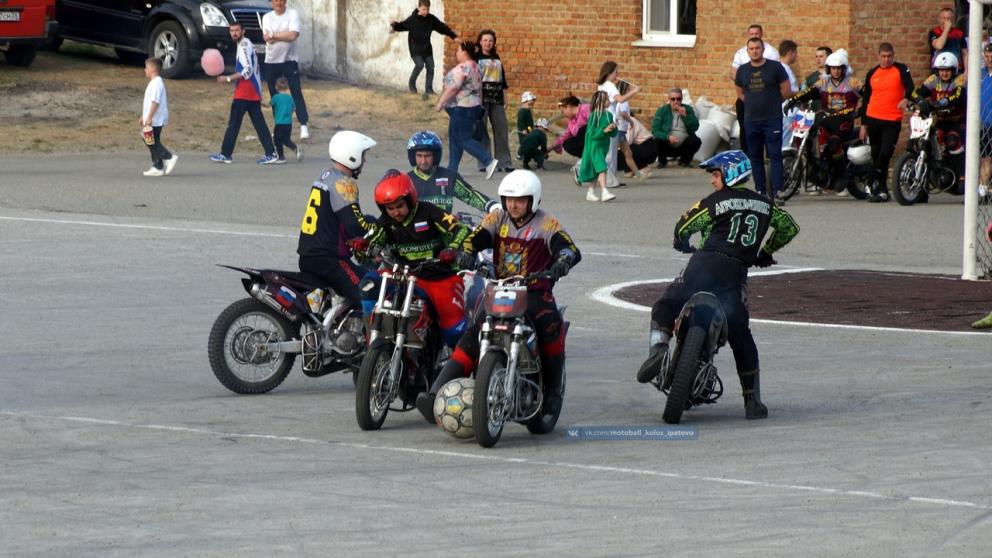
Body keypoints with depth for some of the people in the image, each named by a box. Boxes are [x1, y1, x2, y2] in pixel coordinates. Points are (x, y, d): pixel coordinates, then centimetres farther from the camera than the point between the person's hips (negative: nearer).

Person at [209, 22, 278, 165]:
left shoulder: (244, 46, -12)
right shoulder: (247, 44, 20)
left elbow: (248, 70, -21)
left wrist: (228, 78, -19)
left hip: (244, 93, -10)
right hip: (255, 92, 10)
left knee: (233, 123, -3)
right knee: (259, 123, 5)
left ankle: (225, 154, 1)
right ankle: (271, 153, 0)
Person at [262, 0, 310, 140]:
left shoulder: (293, 14, -5)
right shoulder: (267, 17, 2)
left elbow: (293, 35, -19)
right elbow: (268, 39, -12)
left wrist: (273, 35, -14)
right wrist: (285, 34, -17)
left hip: (290, 60, -3)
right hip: (271, 61, 3)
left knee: (297, 93, -10)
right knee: (274, 95, 9)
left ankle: (304, 126, -13)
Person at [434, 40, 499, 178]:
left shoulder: (462, 68, -17)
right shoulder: (475, 67, 14)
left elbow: (452, 89, -21)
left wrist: (440, 103, -14)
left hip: (462, 109, -10)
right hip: (473, 107, 10)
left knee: (464, 140, -9)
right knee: (455, 139, 14)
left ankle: (489, 162, -17)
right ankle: (452, 170, 15)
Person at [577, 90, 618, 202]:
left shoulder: (609, 115, 8)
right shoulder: (594, 115, -12)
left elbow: (613, 134, 11)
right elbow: (591, 132, -16)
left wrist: (614, 128, -10)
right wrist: (604, 130, -25)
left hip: (604, 146, 7)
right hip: (595, 146, -7)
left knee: (596, 170, 13)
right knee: (601, 168, -18)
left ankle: (591, 193, 22)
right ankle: (604, 192, -24)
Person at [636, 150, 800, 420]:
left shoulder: (715, 201, 5)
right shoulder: (764, 205, 18)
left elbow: (683, 227, 6)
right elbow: (789, 227, 28)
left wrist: (682, 244, 29)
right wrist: (765, 252, 37)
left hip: (705, 263, -3)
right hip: (737, 273, 3)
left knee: (665, 307, 11)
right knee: (740, 335, 10)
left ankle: (658, 348, -18)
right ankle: (753, 401, 8)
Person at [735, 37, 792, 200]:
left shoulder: (775, 67, -3)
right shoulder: (743, 70, 9)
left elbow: (786, 91, 1)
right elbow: (740, 93, 20)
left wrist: (773, 103, 6)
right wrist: (754, 104, 10)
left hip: (772, 119, -4)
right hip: (751, 120, 4)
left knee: (775, 155, -7)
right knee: (755, 156, 7)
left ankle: (776, 191, -9)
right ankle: (760, 190, 13)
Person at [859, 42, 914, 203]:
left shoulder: (901, 69, 2)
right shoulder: (872, 74, 12)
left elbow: (909, 86, -13)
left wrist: (906, 99, -36)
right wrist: (863, 124, 16)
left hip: (893, 121, -4)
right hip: (873, 119, 4)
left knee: (885, 153, -16)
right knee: (876, 155, 8)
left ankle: (876, 187, -9)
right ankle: (882, 191, 16)